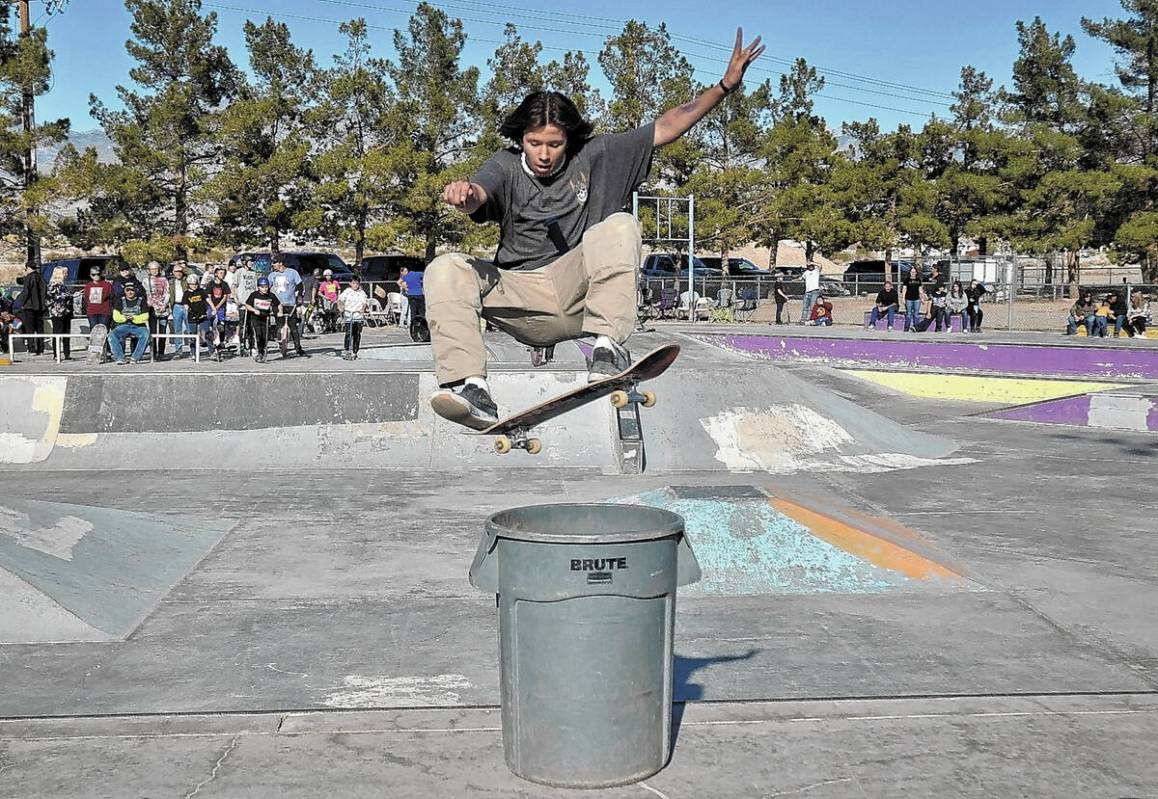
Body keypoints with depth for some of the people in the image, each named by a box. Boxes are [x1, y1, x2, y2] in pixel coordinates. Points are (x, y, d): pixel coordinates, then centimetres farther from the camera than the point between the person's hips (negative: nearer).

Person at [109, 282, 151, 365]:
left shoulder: (141, 300, 6)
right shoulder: (120, 300, 11)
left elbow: (144, 317, -2)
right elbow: (116, 317, 5)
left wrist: (133, 318, -19)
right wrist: (124, 317, -16)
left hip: (138, 326, -2)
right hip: (123, 326, 2)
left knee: (145, 334, -35)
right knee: (111, 335, -28)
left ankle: (136, 358, -31)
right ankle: (120, 358, -27)